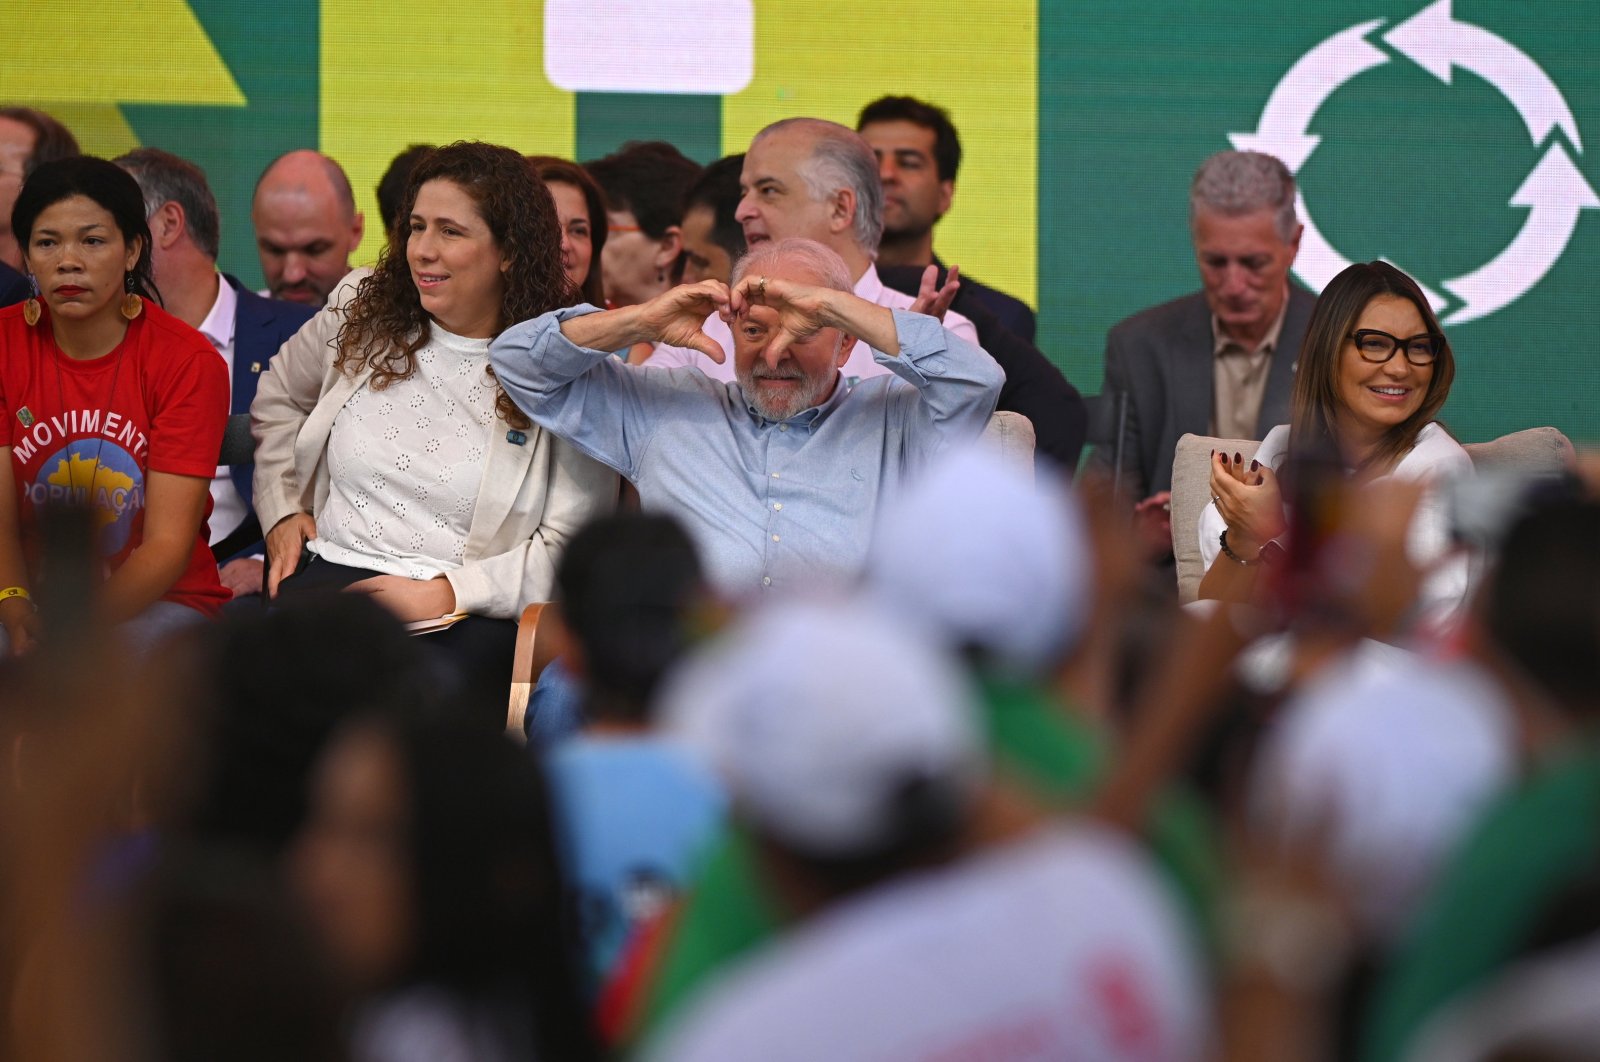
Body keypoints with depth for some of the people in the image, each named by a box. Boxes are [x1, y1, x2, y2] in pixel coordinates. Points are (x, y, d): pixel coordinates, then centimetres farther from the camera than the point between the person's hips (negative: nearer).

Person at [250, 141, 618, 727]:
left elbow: (569, 546, -3)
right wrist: (281, 512, 21)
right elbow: (278, 398, 35)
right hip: (331, 578, 3)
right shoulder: (362, 322, 13)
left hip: (469, 610, -3)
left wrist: (448, 592, -13)